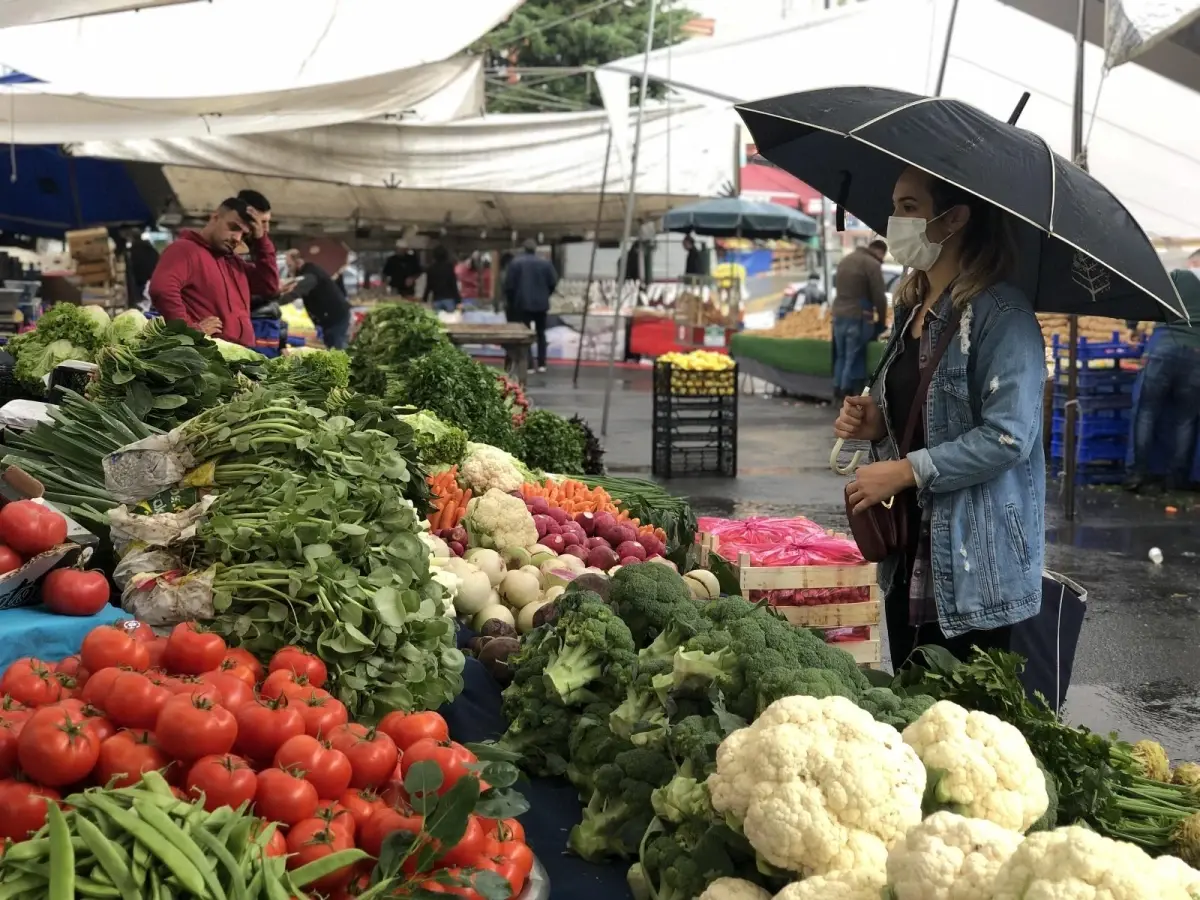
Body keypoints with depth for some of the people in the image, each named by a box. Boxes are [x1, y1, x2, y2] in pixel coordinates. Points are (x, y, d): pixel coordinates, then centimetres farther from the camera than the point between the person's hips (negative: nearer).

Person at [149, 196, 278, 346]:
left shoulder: (233, 260, 27)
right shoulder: (184, 249, -2)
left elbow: (270, 286, 19)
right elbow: (161, 289, -19)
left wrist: (261, 239, 14)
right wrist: (190, 329, -18)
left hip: (241, 352, 7)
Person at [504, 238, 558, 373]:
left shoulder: (515, 262, -5)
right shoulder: (546, 263, -1)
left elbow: (509, 284, -5)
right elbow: (553, 283, 0)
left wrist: (511, 302, 10)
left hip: (523, 304, -2)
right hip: (541, 303, 2)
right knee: (541, 333, 14)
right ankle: (541, 364, 12)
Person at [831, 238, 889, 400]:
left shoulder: (845, 260, 17)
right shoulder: (872, 264, -9)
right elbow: (879, 296, -10)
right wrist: (882, 321, 0)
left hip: (839, 314, 8)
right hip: (858, 318, -8)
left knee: (841, 356, 15)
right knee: (854, 358, -3)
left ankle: (838, 393, 19)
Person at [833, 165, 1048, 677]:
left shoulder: (1000, 315, -14)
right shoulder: (912, 308, 13)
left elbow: (1008, 435, -22)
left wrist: (906, 471, -18)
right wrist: (876, 425, 4)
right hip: (910, 561, 8)